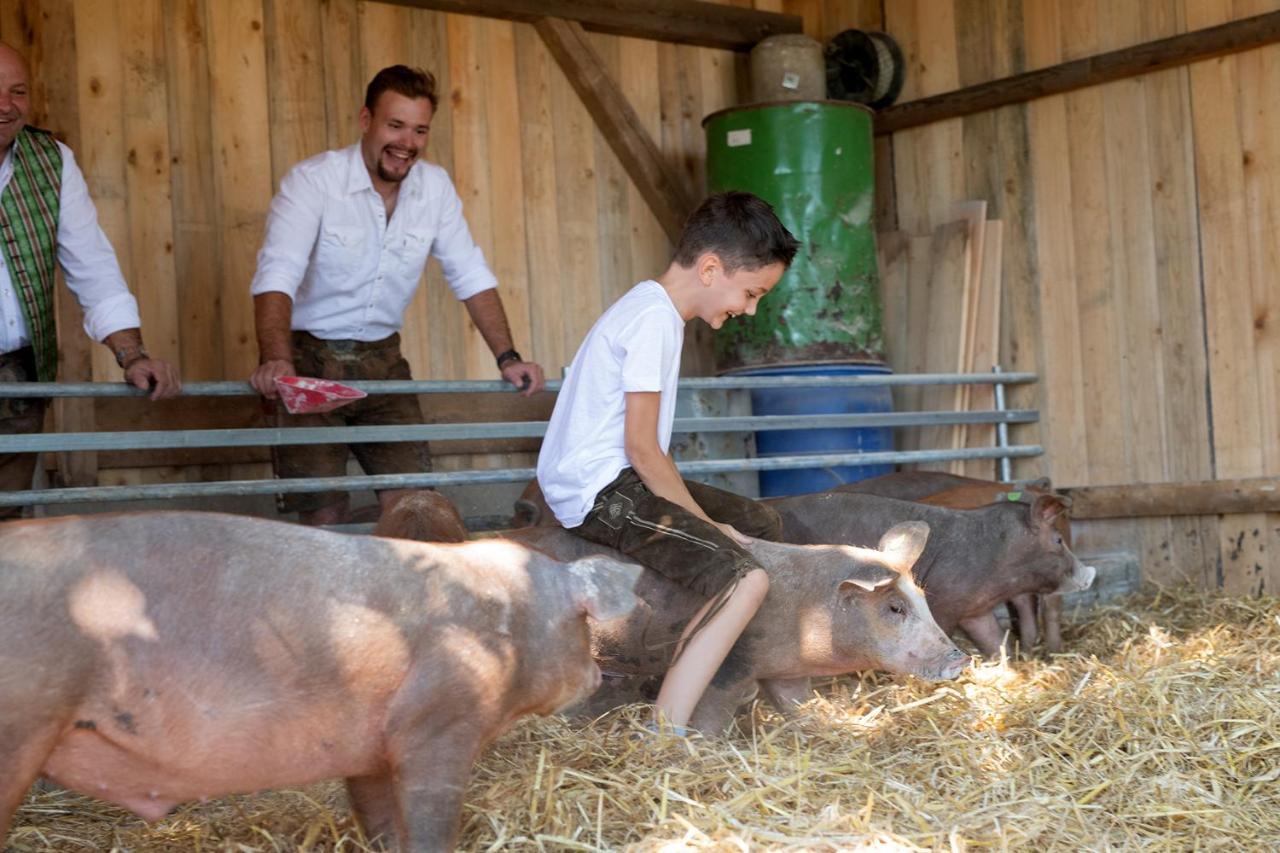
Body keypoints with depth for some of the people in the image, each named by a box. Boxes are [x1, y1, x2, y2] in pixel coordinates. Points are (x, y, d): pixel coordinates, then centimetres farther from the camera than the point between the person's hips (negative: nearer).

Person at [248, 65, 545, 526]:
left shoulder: (435, 187, 0)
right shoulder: (310, 181, -15)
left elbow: (471, 276, 5)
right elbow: (277, 276, -26)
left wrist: (507, 358, -5)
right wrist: (276, 360, -42)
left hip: (382, 360, 4)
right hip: (310, 358, -4)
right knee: (323, 515, -7)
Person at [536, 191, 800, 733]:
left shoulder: (651, 308, 15)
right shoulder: (654, 318, -17)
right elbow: (641, 447, -20)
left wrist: (705, 521, 9)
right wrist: (705, 524, -12)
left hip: (624, 480, 11)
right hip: (601, 491, -11)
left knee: (762, 525, 20)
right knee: (745, 580, -25)